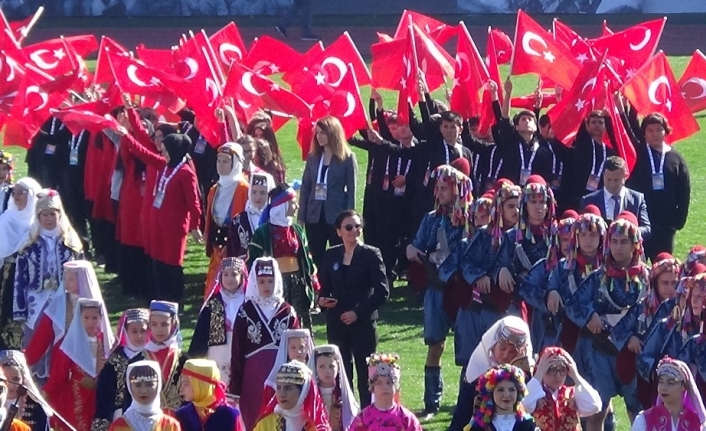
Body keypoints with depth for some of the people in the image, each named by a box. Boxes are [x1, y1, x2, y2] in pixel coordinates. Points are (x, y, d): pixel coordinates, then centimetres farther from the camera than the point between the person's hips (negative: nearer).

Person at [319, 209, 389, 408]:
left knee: (365, 376, -2)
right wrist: (322, 299, -8)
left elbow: (382, 291, -6)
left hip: (363, 323, -3)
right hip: (336, 323, 3)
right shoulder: (331, 255, 9)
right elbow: (325, 287, 15)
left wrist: (358, 312, -13)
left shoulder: (371, 254, -2)